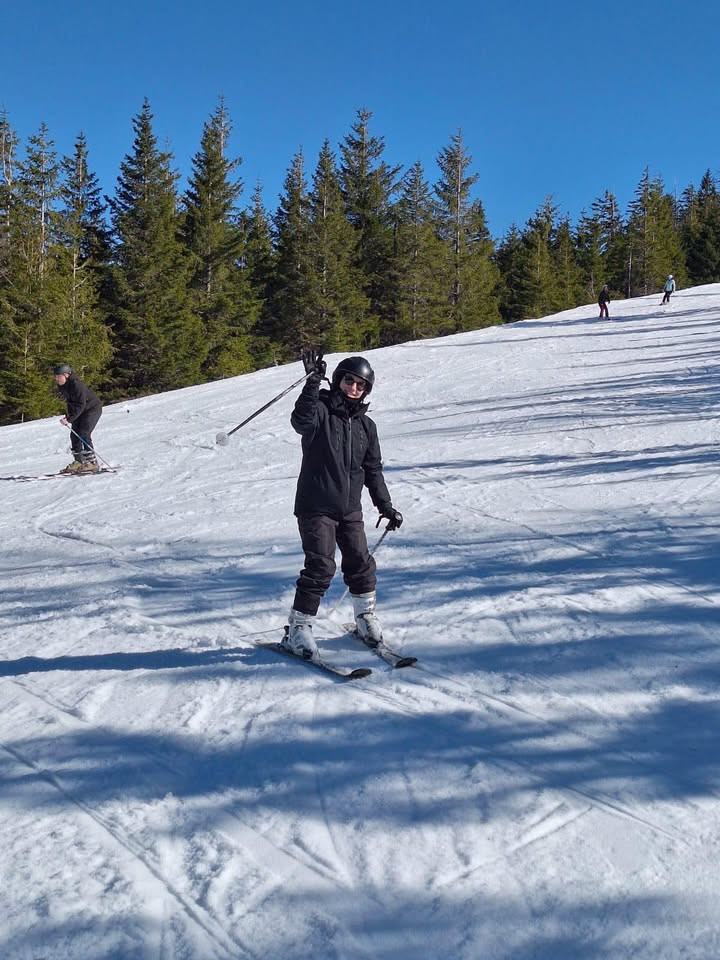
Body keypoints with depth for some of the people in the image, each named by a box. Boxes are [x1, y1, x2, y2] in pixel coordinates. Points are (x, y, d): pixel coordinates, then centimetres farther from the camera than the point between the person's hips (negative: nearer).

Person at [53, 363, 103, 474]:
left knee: (83, 434, -18)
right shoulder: (62, 386, 0)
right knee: (74, 435, 3)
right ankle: (79, 461, 9)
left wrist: (69, 419, -34)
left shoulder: (76, 385, -27)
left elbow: (80, 405, -30)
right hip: (80, 411, 9)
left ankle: (92, 463, -16)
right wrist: (68, 415, 3)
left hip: (92, 409, -9)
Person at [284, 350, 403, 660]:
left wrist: (385, 505, 15)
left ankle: (365, 616, 29)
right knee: (320, 567, -11)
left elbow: (373, 469, 17)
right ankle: (298, 627, 1)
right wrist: (313, 384, -36)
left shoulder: (365, 425, 11)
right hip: (316, 506, -5)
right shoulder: (321, 410, -5)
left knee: (360, 563, 7)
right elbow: (302, 421, -30)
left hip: (350, 509, 5)